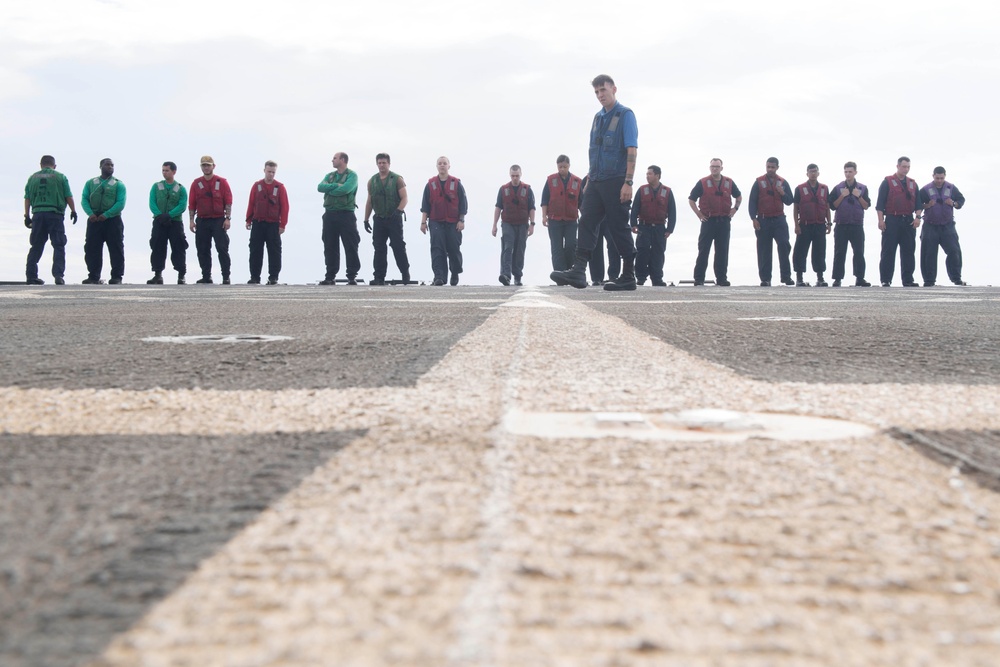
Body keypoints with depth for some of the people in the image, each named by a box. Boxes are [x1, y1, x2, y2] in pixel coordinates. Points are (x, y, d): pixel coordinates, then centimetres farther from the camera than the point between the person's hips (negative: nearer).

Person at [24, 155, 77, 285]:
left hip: (38, 214, 3)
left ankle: (31, 275, 6)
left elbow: (27, 199, 9)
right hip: (55, 214, -3)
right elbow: (68, 197, 0)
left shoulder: (32, 178, 12)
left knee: (36, 247, 9)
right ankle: (58, 275, -13)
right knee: (59, 246, -1)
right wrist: (73, 211, 10)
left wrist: (27, 216, 13)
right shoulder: (60, 177, 4)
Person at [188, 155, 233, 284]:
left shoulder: (222, 182, 2)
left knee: (222, 249, -7)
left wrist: (228, 218, -8)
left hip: (219, 221, -3)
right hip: (202, 221, 3)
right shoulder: (196, 183, 9)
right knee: (203, 250, 4)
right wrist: (191, 220, 2)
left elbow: (228, 201, 0)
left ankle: (226, 277, -4)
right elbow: (191, 203, 8)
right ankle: (206, 276, 11)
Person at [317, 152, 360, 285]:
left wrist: (329, 189, -4)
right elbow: (320, 187, 0)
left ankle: (352, 276, -4)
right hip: (330, 215, 6)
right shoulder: (329, 176, 18)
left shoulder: (352, 175, 0)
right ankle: (330, 276, 10)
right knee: (330, 247, 6)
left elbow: (346, 189, -18)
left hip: (346, 214, -6)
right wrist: (336, 186, -12)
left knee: (350, 246, -6)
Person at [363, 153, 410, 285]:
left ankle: (405, 274, 5)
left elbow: (404, 198, -6)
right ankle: (379, 277, 3)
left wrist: (398, 210, -23)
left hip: (394, 219, -4)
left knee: (398, 247, -5)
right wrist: (366, 220, 13)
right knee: (379, 248, 1)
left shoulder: (397, 179, -1)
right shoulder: (372, 181, 12)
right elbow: (369, 202, 16)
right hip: (379, 219, 4)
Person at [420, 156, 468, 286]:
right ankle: (439, 277, -17)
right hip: (436, 222, 0)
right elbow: (425, 205, 8)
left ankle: (455, 275, 24)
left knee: (454, 250, 4)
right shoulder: (431, 184, 8)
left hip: (453, 223, 0)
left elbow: (463, 203, 4)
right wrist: (423, 221, 2)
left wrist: (461, 220, -3)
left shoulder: (456, 184, 5)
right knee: (437, 250, -11)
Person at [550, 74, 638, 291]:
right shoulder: (598, 117, 16)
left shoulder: (625, 115, -6)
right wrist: (590, 179, 16)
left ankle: (628, 277, 5)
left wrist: (628, 183, -19)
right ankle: (578, 271, -11)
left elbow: (632, 151, -12)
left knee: (619, 228, -2)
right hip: (597, 181, 7)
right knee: (587, 223, -4)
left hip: (616, 181, -7)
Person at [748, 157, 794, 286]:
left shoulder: (783, 183, 10)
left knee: (784, 245, -12)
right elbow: (752, 201, 1)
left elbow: (789, 201, 12)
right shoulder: (759, 182, 4)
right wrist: (754, 218, -8)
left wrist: (783, 194, -9)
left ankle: (786, 276, -5)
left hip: (779, 220, 1)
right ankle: (765, 279, 5)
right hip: (763, 220, -1)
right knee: (764, 250, 0)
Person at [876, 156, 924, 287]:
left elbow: (918, 203, 14)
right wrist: (881, 219, -10)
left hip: (908, 221, 4)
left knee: (908, 252, 4)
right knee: (888, 252, -5)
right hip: (892, 221, -4)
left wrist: (918, 217, -1)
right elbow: (880, 202, -3)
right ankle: (885, 280, -3)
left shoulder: (913, 184, 16)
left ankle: (908, 280, 7)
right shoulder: (888, 182, 2)